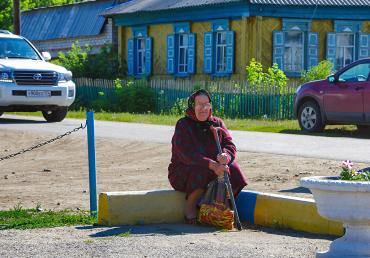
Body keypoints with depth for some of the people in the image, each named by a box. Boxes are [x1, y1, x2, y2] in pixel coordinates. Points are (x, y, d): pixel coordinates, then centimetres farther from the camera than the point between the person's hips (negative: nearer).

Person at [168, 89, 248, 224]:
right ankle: (190, 208, -15)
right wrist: (212, 165, -36)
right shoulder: (183, 125, -12)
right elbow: (186, 154, -24)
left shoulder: (217, 123, 6)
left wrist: (226, 155, -30)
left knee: (232, 169, -20)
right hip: (183, 171, -5)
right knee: (200, 172, -36)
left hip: (214, 168, 5)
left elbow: (230, 145, -3)